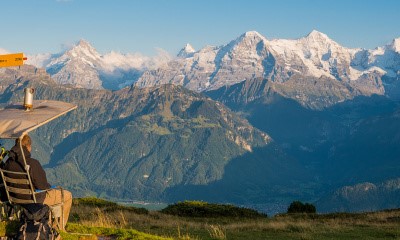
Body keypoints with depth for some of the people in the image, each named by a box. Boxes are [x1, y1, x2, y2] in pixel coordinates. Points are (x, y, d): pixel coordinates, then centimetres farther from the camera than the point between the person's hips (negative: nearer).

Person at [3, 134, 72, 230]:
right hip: (34, 200, -8)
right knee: (67, 195, 12)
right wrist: (49, 187, 2)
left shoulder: (9, 162, -8)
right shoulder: (32, 163, -29)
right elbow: (42, 186, -23)